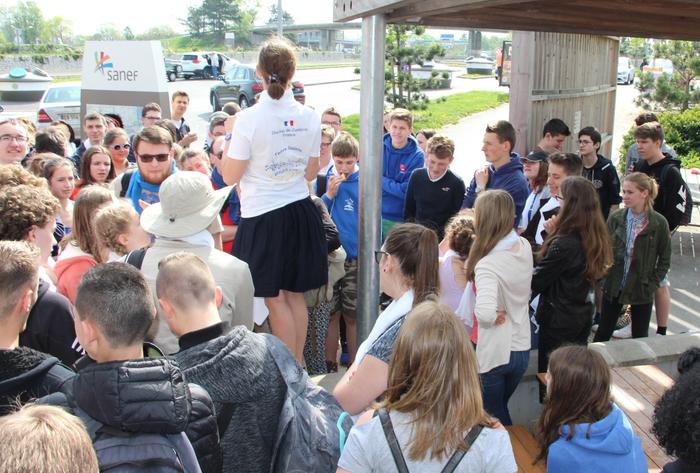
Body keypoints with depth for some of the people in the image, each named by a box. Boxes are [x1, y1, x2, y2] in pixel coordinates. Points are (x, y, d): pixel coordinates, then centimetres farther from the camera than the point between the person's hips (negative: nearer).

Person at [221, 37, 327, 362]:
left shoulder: (249, 119, -15)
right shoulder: (309, 117, -2)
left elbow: (230, 177, -9)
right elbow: (311, 172, 8)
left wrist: (230, 134, 2)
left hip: (263, 217, -5)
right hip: (300, 211, 5)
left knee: (275, 298, 6)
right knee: (295, 293, 17)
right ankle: (298, 366, 29)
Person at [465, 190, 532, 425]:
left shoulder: (487, 264, -28)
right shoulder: (524, 247, -6)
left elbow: (484, 312, -42)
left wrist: (495, 317, -21)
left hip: (495, 353, -7)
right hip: (521, 348, 7)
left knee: (494, 416, 16)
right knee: (501, 410, 26)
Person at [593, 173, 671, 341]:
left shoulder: (659, 223, -9)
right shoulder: (615, 218, -4)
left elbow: (664, 261, -2)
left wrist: (652, 285, -8)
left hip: (641, 290, -2)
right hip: (613, 287, 2)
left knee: (640, 337, 12)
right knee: (603, 333, 11)